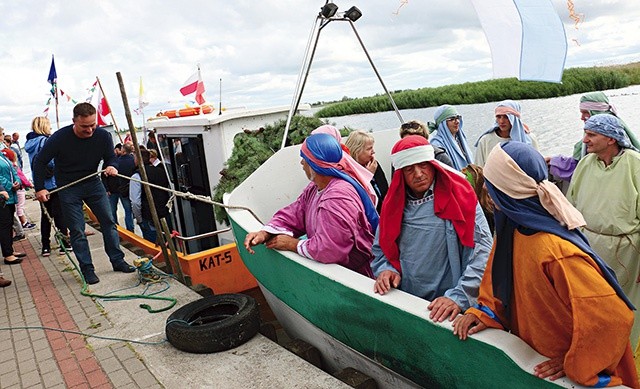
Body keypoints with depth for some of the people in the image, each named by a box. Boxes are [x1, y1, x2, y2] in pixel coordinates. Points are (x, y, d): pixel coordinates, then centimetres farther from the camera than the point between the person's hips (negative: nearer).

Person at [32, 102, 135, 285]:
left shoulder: (103, 136, -15)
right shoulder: (60, 138, -21)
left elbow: (110, 158, 0)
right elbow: (39, 162, -9)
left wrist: (111, 166, -25)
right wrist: (39, 188, -12)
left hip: (93, 182, 3)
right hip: (68, 188, -3)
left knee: (109, 221, 1)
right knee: (77, 229, -1)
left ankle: (118, 261, 12)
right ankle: (87, 269, 7)